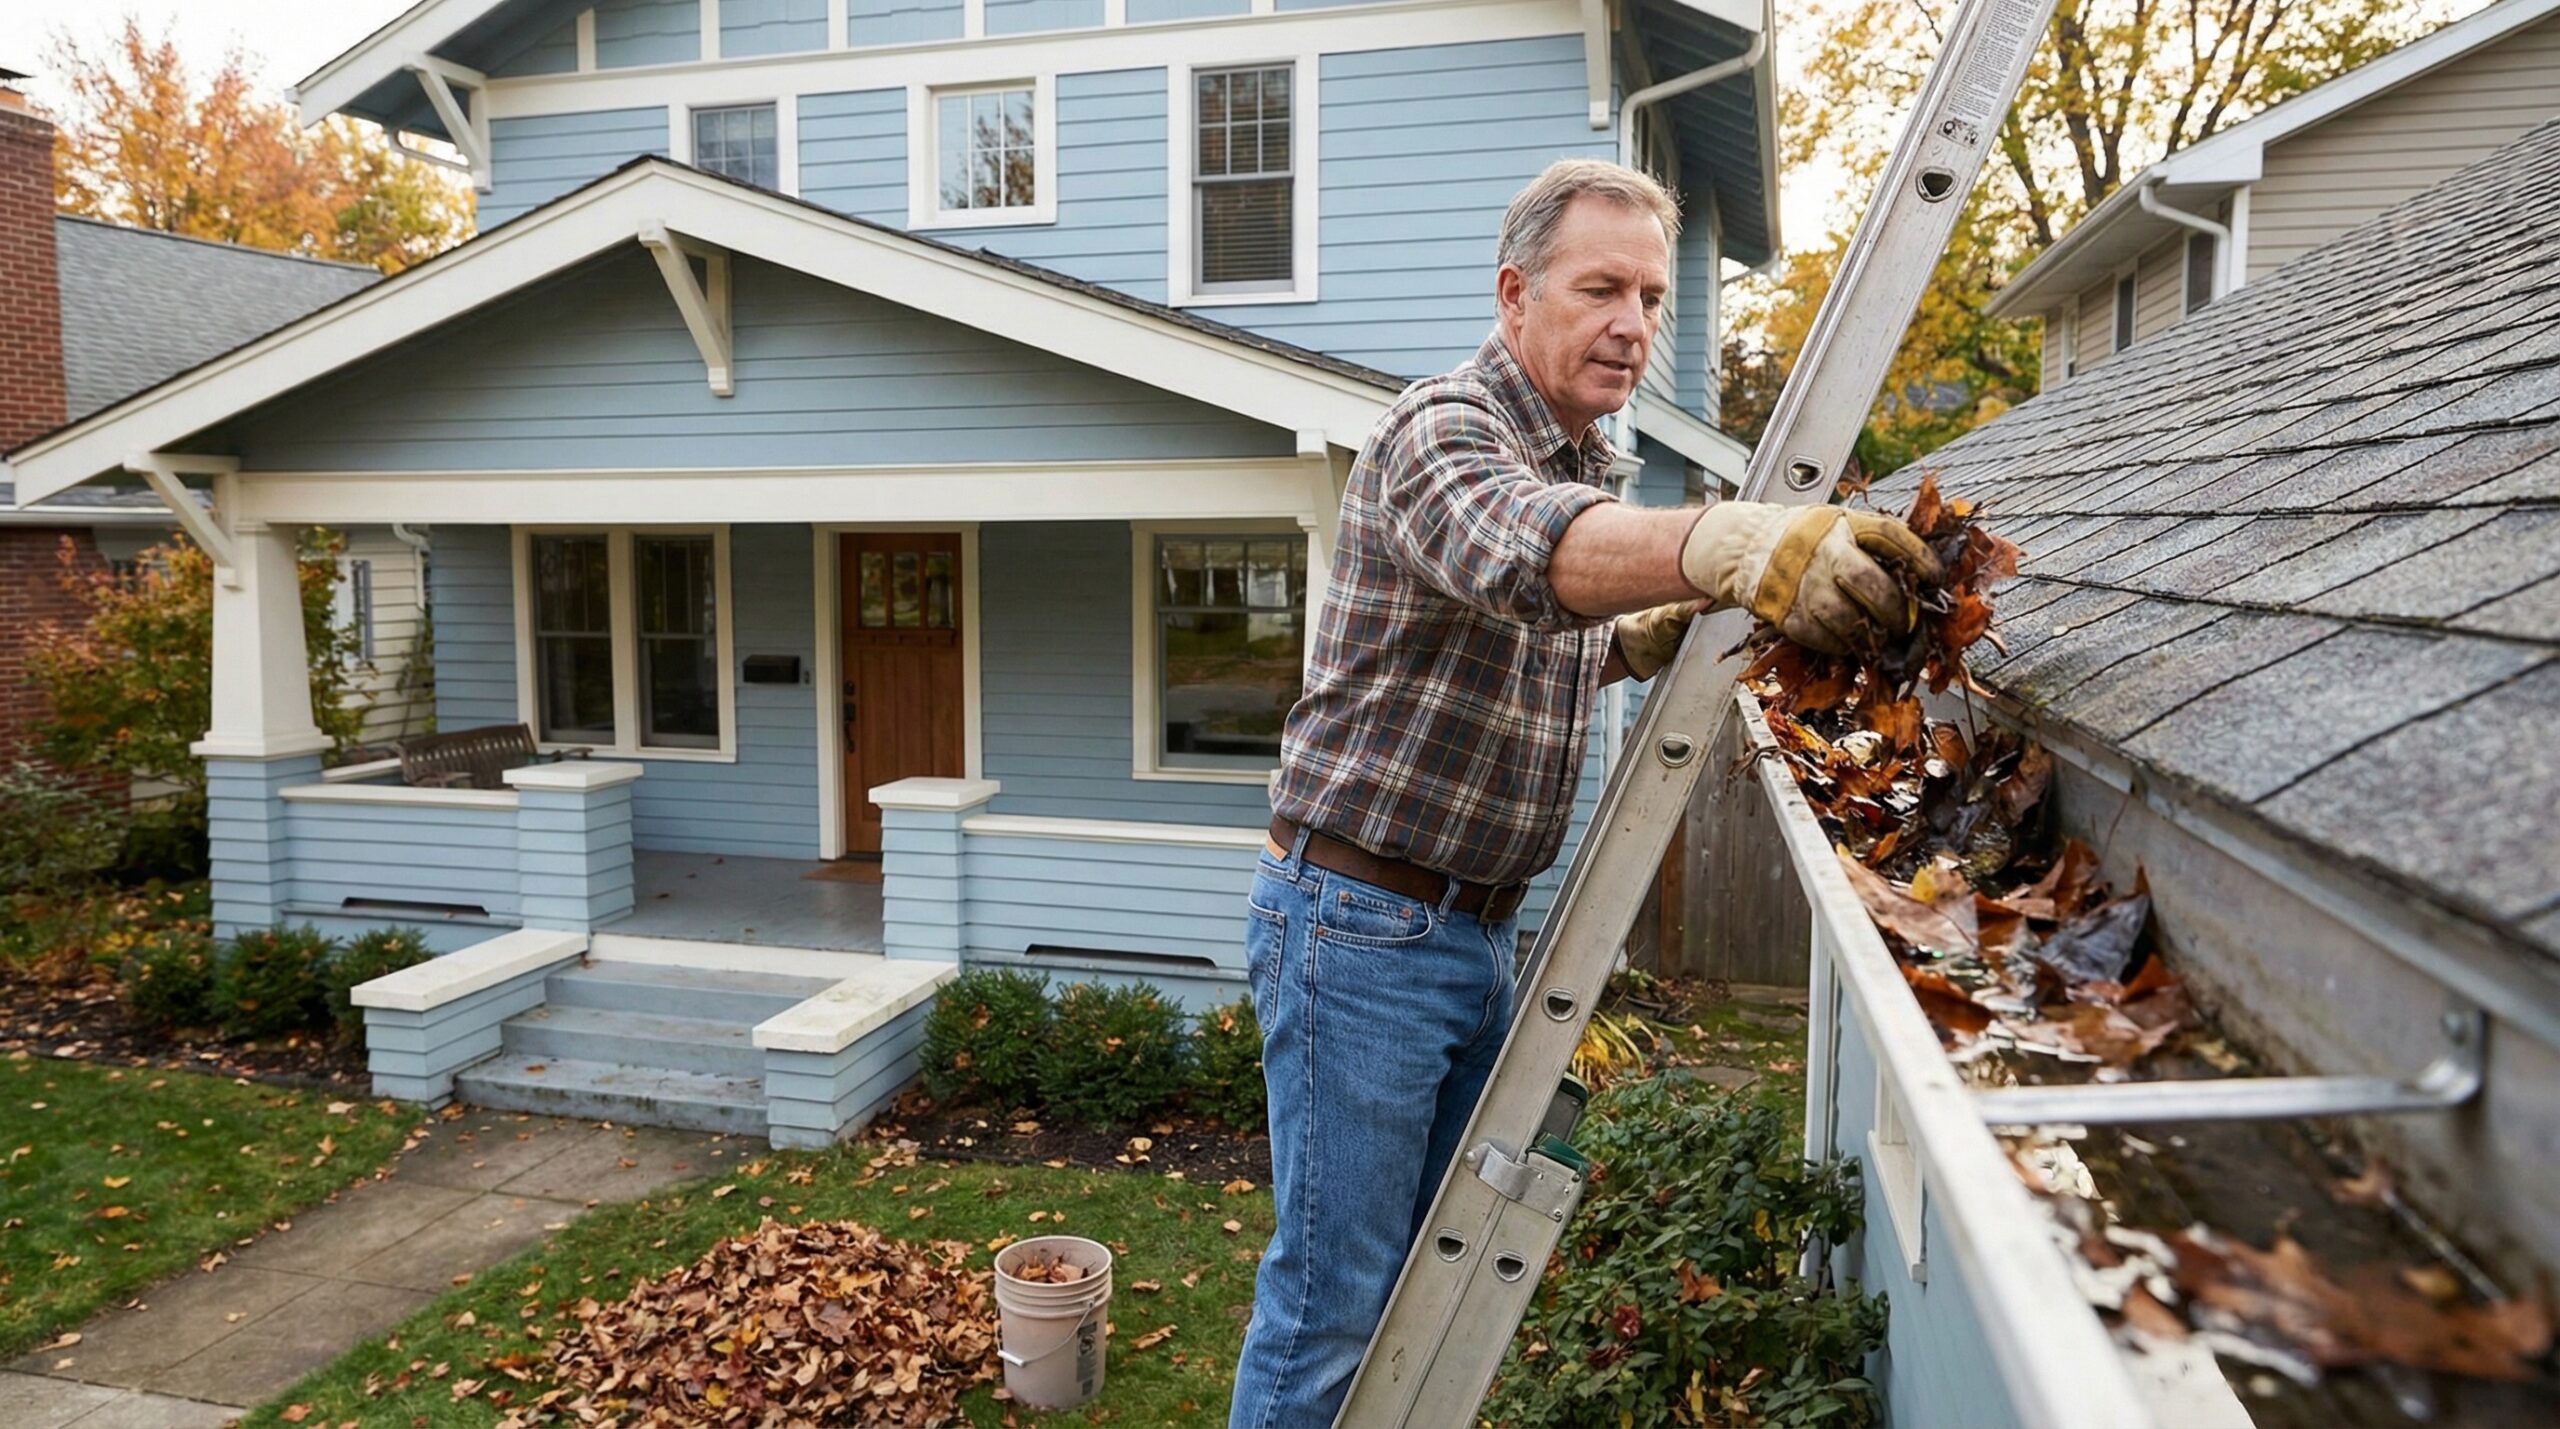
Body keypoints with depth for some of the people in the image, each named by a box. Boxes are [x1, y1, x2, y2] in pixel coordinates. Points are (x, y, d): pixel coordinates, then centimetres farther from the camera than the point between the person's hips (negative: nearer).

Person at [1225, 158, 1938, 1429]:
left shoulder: (1576, 465, 13)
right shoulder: (1444, 431, -16)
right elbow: (1514, 548, -40)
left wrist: (1646, 636, 5)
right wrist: (1726, 543, -58)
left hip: (1478, 933, 9)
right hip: (1360, 928, -9)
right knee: (1333, 1302, 0)